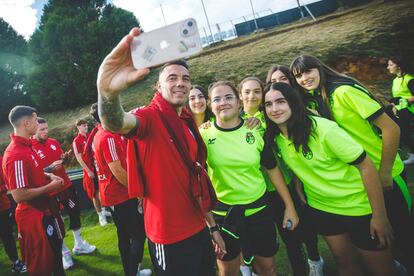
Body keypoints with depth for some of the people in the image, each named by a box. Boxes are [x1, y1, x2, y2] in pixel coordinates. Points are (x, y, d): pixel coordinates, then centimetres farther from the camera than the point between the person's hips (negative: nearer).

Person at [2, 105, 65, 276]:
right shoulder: (16, 154, -26)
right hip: (34, 216, -10)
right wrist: (50, 186, -18)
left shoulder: (26, 146, 5)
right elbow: (19, 196, -28)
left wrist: (48, 176, 4)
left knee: (54, 253, 27)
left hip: (43, 210, 10)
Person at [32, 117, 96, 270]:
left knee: (75, 213, 16)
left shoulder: (54, 142, 4)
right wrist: (50, 168, -27)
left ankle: (79, 245, 35)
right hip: (49, 191, -6)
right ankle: (64, 252, 26)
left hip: (66, 185, 7)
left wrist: (64, 158, -5)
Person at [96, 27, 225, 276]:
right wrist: (108, 91, -60)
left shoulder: (189, 123, 6)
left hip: (198, 229, 7)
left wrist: (213, 226, 14)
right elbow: (116, 124, -37)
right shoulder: (150, 116, -14)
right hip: (169, 236, -7)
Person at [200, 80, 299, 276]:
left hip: (259, 209, 2)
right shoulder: (204, 134, -9)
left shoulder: (255, 132, -5)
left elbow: (272, 169, 2)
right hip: (222, 213, -1)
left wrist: (289, 206, 3)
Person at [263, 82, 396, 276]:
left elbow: (366, 166, -20)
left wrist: (380, 215, -17)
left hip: (358, 208, -4)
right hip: (320, 209, 5)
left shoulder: (323, 128, -24)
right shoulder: (274, 138, -7)